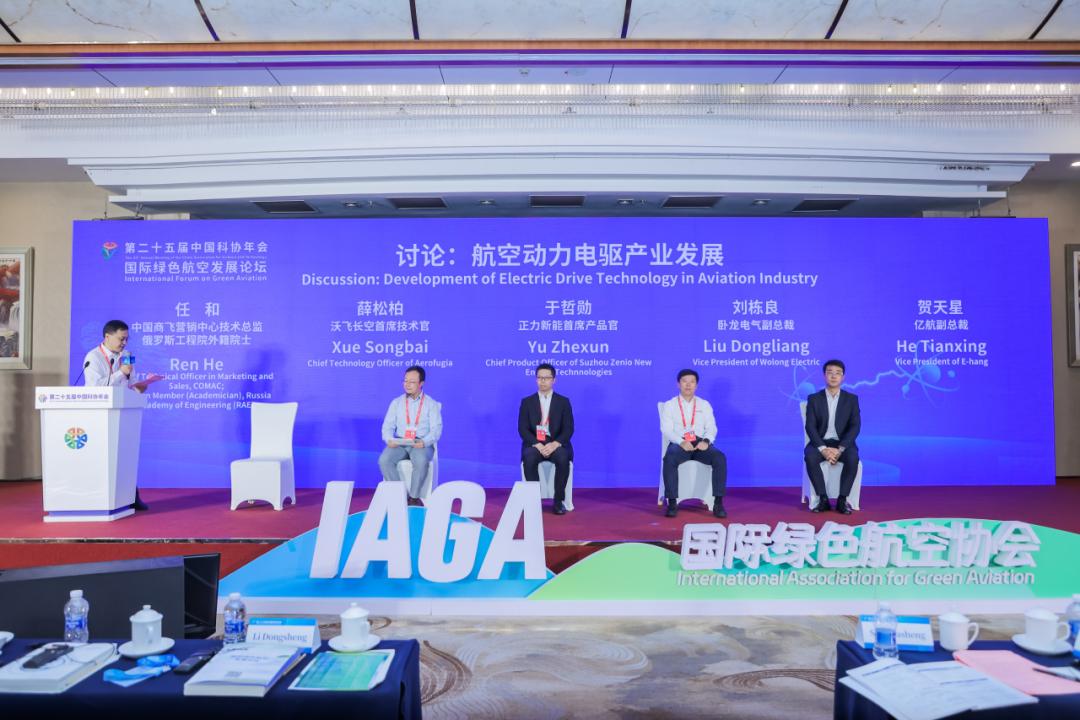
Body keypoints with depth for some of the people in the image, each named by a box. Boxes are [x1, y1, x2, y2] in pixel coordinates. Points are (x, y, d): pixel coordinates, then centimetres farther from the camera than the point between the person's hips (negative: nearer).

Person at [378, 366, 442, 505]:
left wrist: (424, 442, -22)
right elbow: (388, 425, 10)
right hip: (399, 443, 3)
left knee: (421, 461, -37)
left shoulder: (431, 404, 7)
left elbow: (436, 429, -2)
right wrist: (389, 440, -13)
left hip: (422, 444, -3)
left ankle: (414, 497, -19)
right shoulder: (396, 402, 15)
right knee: (384, 460, -29)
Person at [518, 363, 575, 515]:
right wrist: (537, 445, -17)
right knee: (529, 458, -34)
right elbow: (523, 429, 0)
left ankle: (559, 501, -20)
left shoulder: (563, 401, 8)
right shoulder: (527, 402, 9)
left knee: (563, 459, -33)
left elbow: (568, 429, 0)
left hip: (556, 444, 0)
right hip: (534, 444, 0)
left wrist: (555, 444, -18)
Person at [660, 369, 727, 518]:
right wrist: (681, 442, -21)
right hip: (679, 444, -2)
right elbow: (666, 429, -2)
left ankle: (718, 503, -27)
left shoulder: (704, 404, 17)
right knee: (669, 459, -37)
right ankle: (672, 503, -32)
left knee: (720, 458, -30)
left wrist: (706, 441, -16)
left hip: (700, 443, 2)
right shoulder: (669, 405, 10)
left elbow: (712, 428, 8)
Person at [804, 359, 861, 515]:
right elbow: (810, 427, -6)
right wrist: (823, 449, -22)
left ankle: (842, 499, -22)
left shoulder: (852, 399, 5)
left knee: (853, 458, -33)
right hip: (820, 443, 0)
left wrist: (840, 449, -20)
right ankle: (823, 499, -23)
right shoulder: (814, 399, 3)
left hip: (843, 443, 0)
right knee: (810, 457, -33)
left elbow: (855, 427, -5)